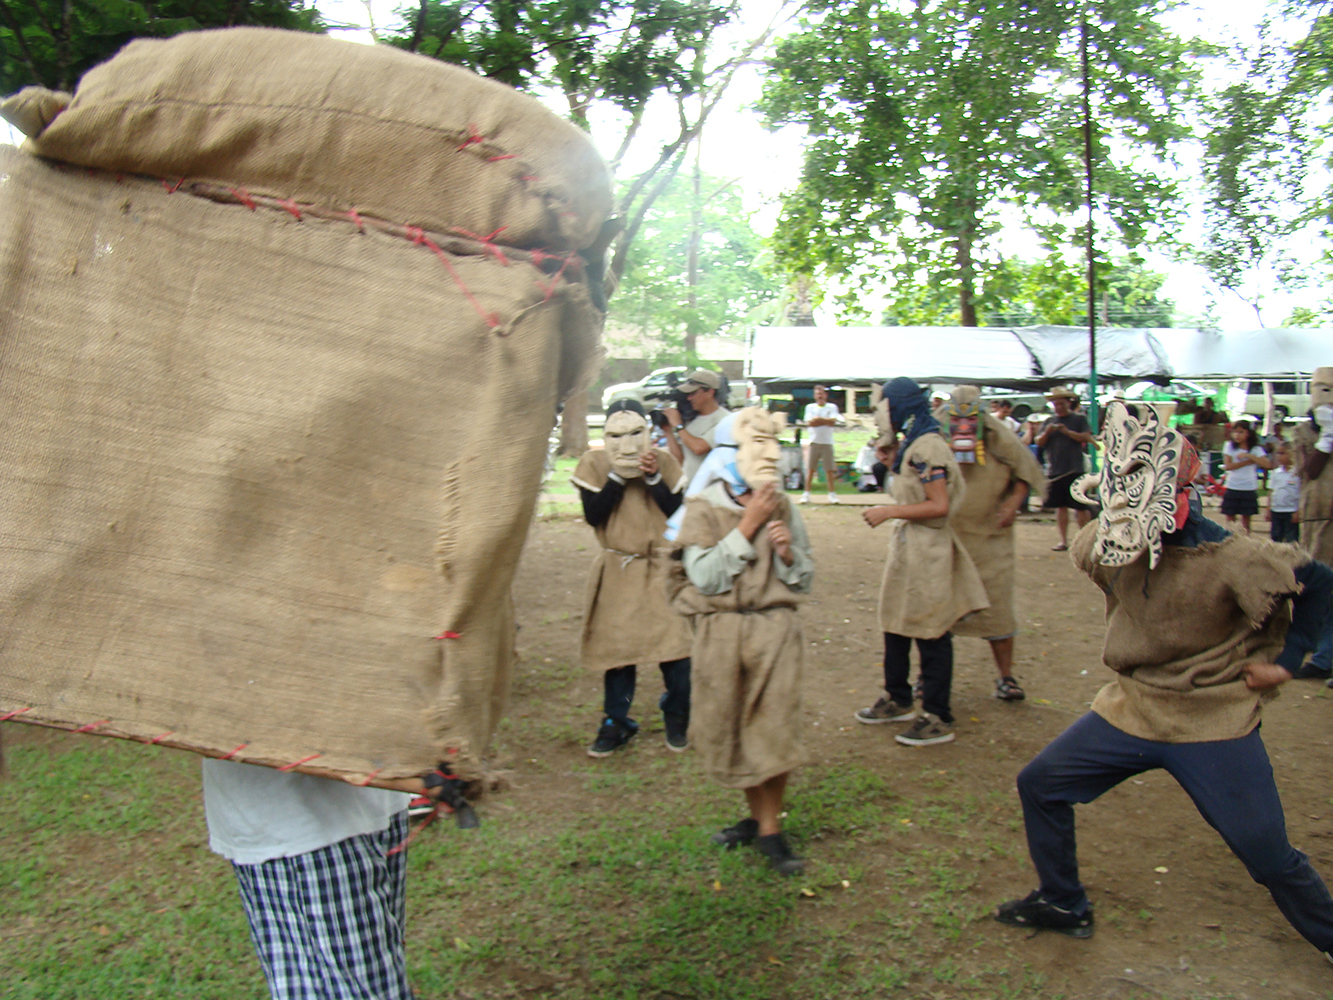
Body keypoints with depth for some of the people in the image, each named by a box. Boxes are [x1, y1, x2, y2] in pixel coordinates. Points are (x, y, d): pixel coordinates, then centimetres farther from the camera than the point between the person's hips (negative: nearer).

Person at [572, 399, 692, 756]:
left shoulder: (664, 462, -1)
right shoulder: (594, 463, -3)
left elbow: (680, 513, -6)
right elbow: (593, 515, -11)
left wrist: (654, 478, -16)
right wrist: (618, 477, -17)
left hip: (664, 567, 0)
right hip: (618, 570, 0)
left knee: (675, 645, -2)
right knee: (617, 647, 3)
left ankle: (677, 718, 19)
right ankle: (616, 723, 20)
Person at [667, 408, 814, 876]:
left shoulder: (782, 507, 6)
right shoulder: (703, 508, -3)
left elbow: (804, 579, 12)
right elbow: (705, 577, -14)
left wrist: (787, 551, -9)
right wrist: (747, 528, -15)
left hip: (774, 628, 1)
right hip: (721, 631, -1)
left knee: (774, 728, -6)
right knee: (733, 729, 8)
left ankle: (769, 828, 9)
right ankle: (759, 817, 28)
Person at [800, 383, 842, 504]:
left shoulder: (832, 407, 7)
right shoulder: (810, 407, 9)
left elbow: (833, 422, -8)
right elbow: (809, 423, -5)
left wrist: (818, 419, -11)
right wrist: (826, 421, -8)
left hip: (827, 442, 0)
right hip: (814, 441, 0)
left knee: (830, 469, 0)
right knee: (810, 469, -2)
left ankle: (832, 494, 7)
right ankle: (806, 493, 2)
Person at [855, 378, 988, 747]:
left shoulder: (927, 447, -18)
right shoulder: (912, 444, 13)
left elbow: (939, 506, -23)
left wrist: (889, 512, -20)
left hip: (926, 552, -10)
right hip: (907, 548, 10)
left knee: (931, 635, -2)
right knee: (895, 626, 17)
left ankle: (938, 719, 6)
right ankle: (899, 701, 31)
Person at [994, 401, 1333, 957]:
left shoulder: (1228, 559, -24)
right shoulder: (1104, 542, -8)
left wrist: (1286, 660, -10)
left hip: (1215, 723, -5)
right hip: (1132, 708, 5)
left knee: (1270, 858, 0)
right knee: (1040, 785, 5)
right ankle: (1062, 904, 25)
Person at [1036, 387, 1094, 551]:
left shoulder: (1079, 419, 4)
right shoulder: (1049, 422, 14)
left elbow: (1087, 437, -9)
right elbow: (1039, 443, 7)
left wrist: (1068, 432, -19)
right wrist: (1046, 432, -12)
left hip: (1075, 470, -4)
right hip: (1054, 470, 4)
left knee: (1081, 507, -4)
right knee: (1060, 507, 7)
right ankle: (1064, 541, 14)